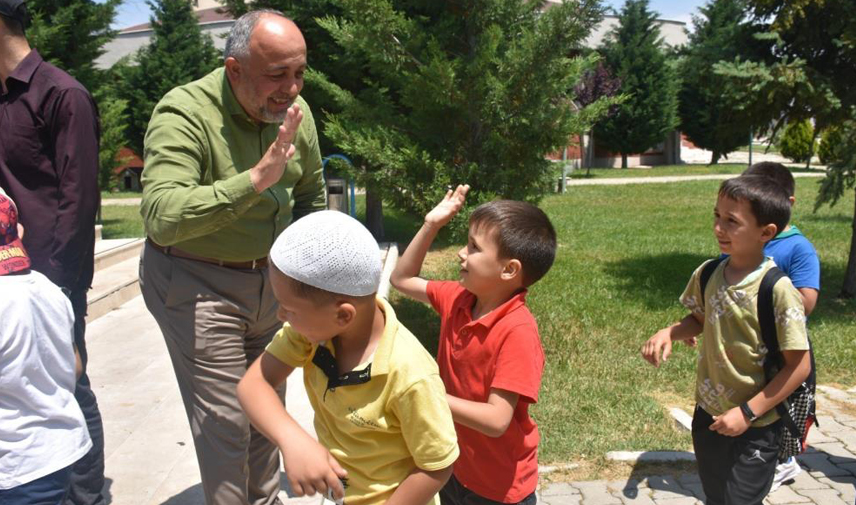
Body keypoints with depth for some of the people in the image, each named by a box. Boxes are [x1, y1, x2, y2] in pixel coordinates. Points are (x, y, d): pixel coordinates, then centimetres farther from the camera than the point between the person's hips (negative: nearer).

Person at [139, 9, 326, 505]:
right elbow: (162, 218, -37)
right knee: (225, 421, -4)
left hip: (269, 280, 6)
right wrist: (256, 179, -42)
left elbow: (312, 194, 13)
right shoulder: (184, 114, -24)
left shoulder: (297, 112, -4)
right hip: (195, 285, -6)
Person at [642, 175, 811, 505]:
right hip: (708, 415, 6)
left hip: (755, 427, -6)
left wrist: (747, 413, -18)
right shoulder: (707, 275, -7)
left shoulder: (777, 290, -23)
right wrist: (668, 333, -7)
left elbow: (799, 366, -18)